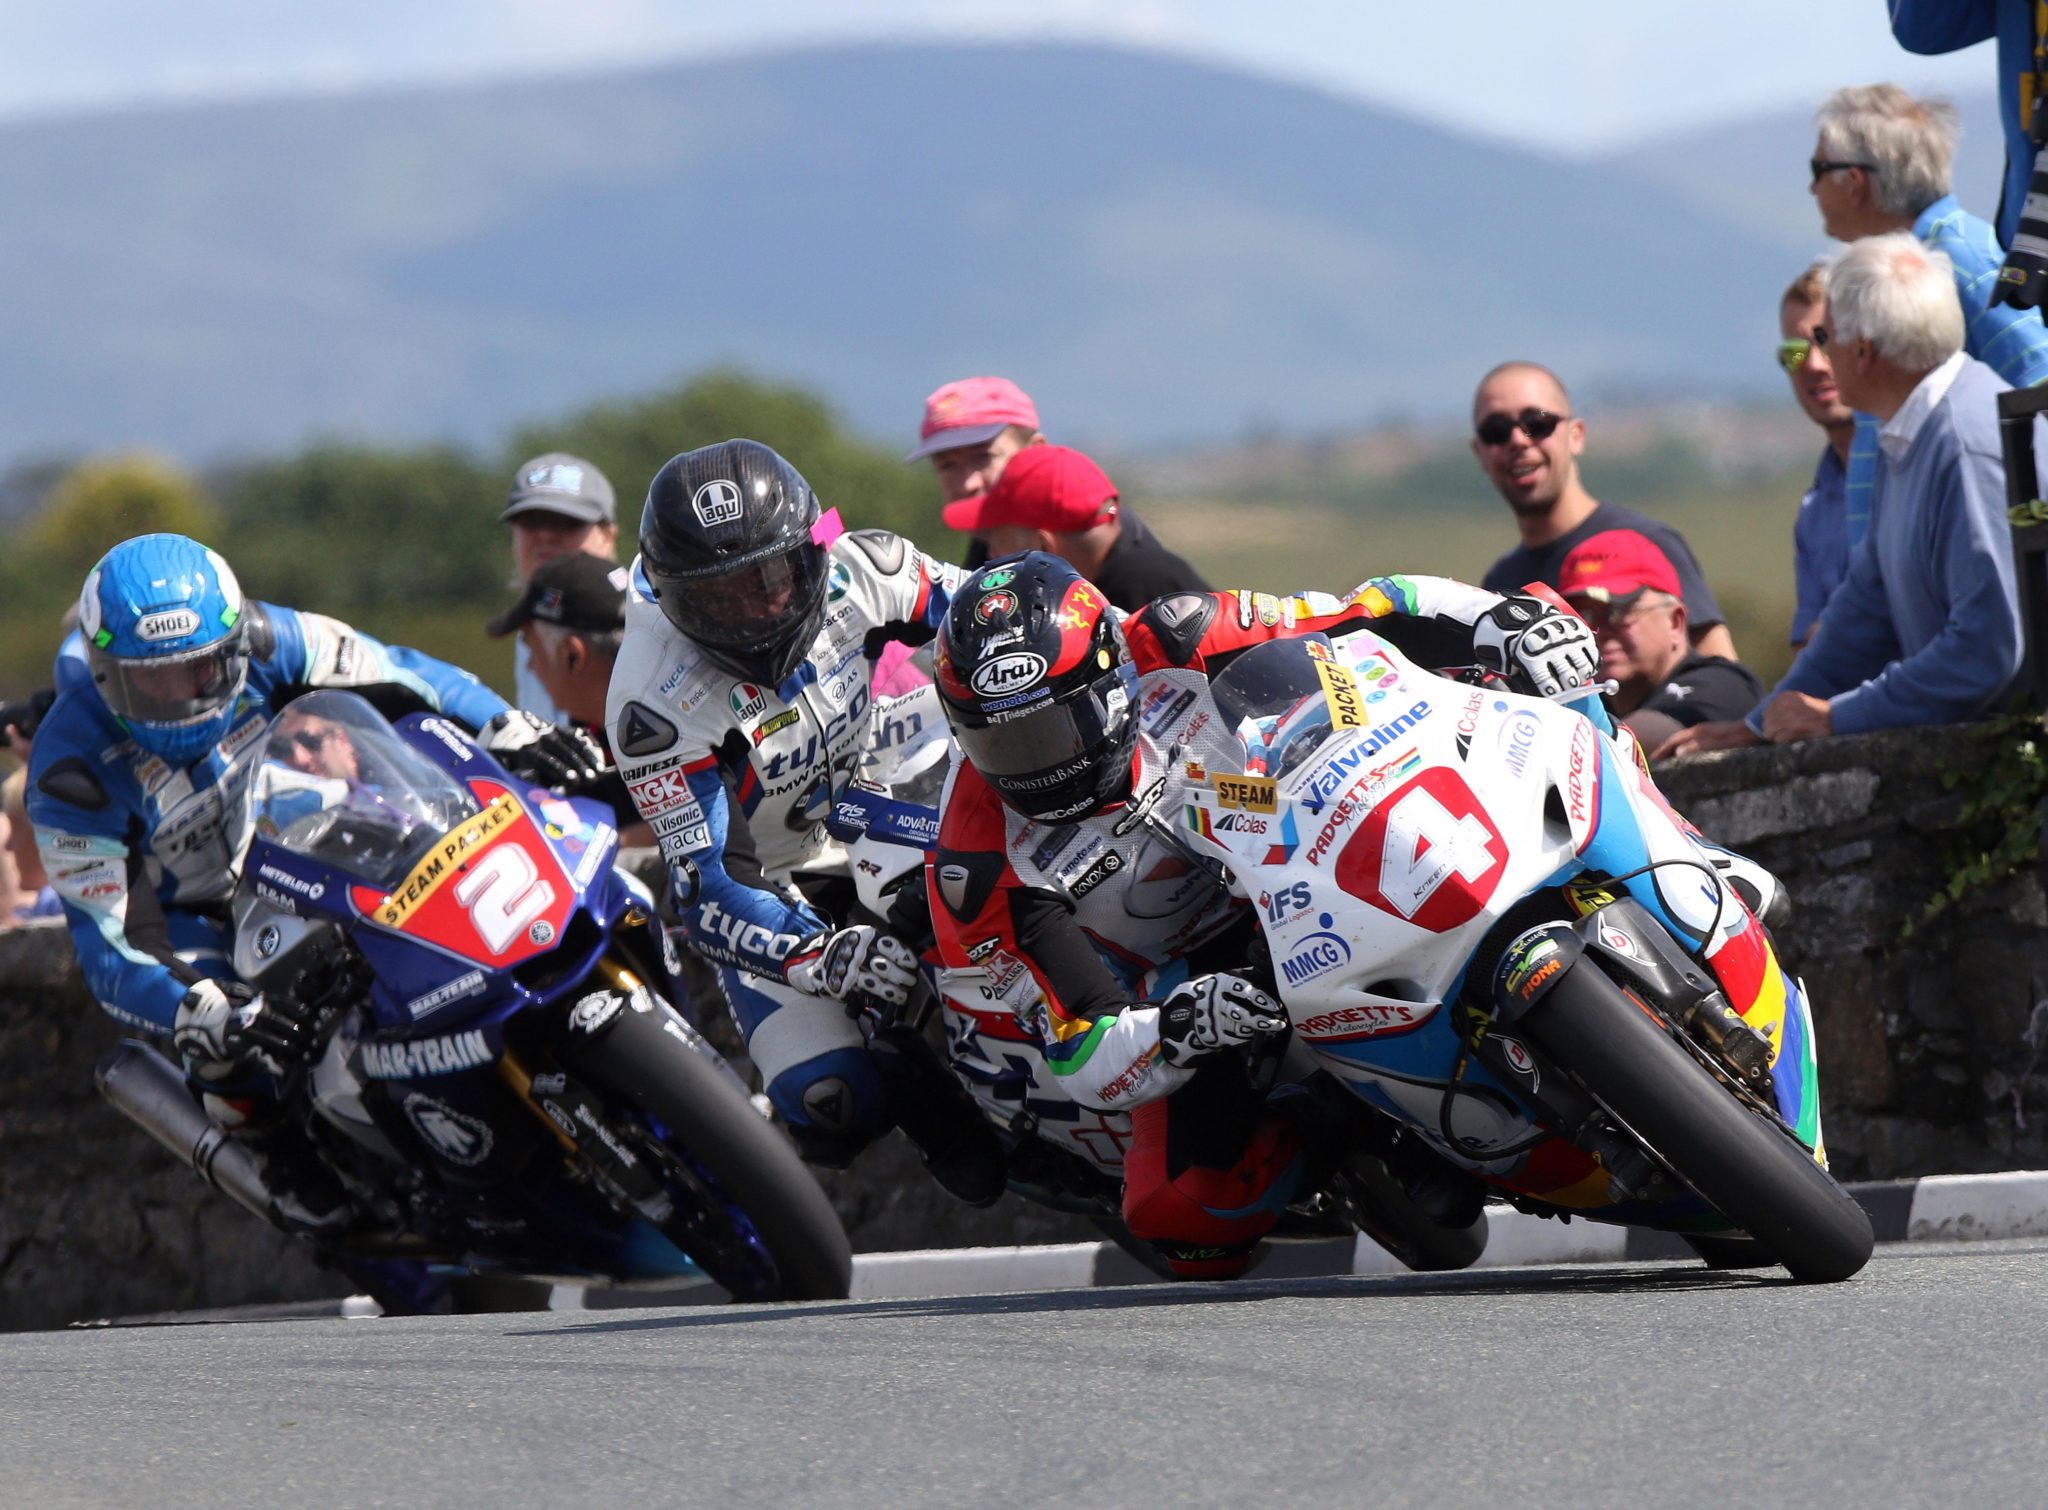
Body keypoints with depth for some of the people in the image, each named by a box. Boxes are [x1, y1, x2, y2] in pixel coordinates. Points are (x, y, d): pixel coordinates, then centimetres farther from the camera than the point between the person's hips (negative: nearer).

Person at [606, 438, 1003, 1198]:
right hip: (765, 887, -4)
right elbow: (702, 887, -32)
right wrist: (822, 957, -46)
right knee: (831, 1107, -23)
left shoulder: (857, 573, -20)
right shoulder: (657, 705, -30)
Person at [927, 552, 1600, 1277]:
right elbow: (1087, 1064, -25)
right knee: (1190, 1203, -24)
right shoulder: (980, 869, -26)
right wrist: (1177, 1031, -47)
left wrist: (1505, 621, -35)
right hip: (1180, 982, -1)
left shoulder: (1172, 650, -23)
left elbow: (1370, 618, -17)